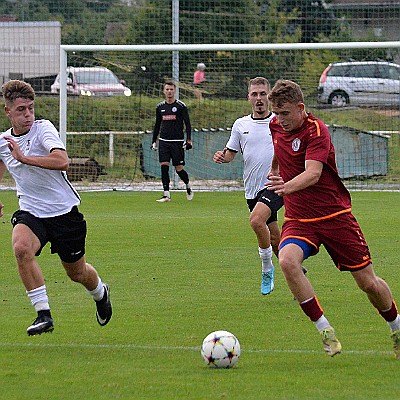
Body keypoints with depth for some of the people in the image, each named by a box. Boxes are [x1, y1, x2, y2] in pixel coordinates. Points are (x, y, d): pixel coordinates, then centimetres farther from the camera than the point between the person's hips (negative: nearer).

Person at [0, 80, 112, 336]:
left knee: (77, 273, 13)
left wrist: (24, 158, -36)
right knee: (21, 247, -31)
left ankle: (101, 293, 51)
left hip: (64, 212, -3)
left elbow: (62, 161, -35)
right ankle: (43, 314, -23)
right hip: (30, 213, 3)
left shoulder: (43, 128, -16)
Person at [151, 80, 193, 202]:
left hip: (177, 142, -3)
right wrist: (154, 141, 15)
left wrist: (189, 140, -10)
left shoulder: (181, 106, -2)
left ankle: (188, 186, 27)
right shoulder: (160, 107, 9)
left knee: (179, 169, -2)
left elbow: (188, 124, -2)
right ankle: (166, 195, -4)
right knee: (164, 167, -7)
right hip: (164, 141, 3)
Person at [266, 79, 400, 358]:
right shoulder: (275, 126, 1)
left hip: (335, 215, -4)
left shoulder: (316, 130, -19)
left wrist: (287, 187, -53)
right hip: (298, 218, 4)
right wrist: (275, 169, 41)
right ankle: (325, 331, -18)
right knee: (287, 261, -28)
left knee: (368, 282, 1)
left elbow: (313, 173, -35)